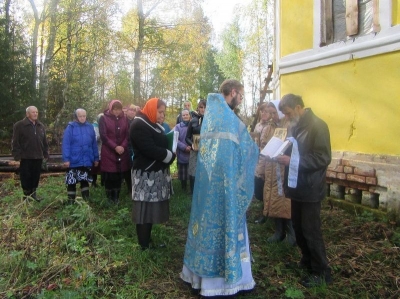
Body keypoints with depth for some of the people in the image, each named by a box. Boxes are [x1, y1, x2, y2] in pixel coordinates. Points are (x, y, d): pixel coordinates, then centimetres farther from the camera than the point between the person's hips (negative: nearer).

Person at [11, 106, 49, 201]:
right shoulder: (19, 125, -6)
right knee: (26, 177, 1)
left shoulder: (41, 126, 13)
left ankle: (33, 193, 24)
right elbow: (15, 142, -8)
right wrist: (17, 155, -12)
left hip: (38, 157, 5)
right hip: (26, 157, -5)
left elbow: (44, 142, 17)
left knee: (35, 177, 11)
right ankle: (26, 195, 13)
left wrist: (45, 154, 12)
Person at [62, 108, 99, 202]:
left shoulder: (90, 127, 4)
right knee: (71, 182, 5)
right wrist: (66, 159, -16)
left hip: (87, 161, 3)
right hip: (73, 161, -3)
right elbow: (66, 144, -10)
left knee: (85, 180, 13)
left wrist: (96, 158, 8)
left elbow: (94, 144, 8)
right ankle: (71, 202, 16)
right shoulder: (70, 127, -6)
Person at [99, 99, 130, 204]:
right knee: (109, 177, -2)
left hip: (122, 152, 3)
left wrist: (123, 146, -11)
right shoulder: (103, 119, 1)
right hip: (108, 153, -3)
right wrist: (115, 147, -16)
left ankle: (117, 198, 15)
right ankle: (109, 199, 11)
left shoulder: (124, 119, 10)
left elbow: (128, 135, 6)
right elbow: (103, 136, -7)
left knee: (119, 176, 3)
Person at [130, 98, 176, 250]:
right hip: (146, 175, -9)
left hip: (156, 173, 9)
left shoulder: (154, 125, 17)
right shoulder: (139, 126, -14)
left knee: (152, 209, 12)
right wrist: (170, 156, -11)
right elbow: (151, 150, -23)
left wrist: (169, 154, -1)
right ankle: (144, 246, 6)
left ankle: (148, 241, 22)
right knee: (145, 209, -3)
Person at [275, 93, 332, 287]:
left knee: (311, 230, 0)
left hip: (310, 189, -8)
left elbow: (323, 158, -21)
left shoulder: (317, 126, -15)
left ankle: (322, 272, 15)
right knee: (298, 227, 16)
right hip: (296, 186, 8)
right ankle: (307, 261, 34)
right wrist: (283, 156, 0)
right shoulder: (295, 126, 9)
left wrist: (292, 161, -25)